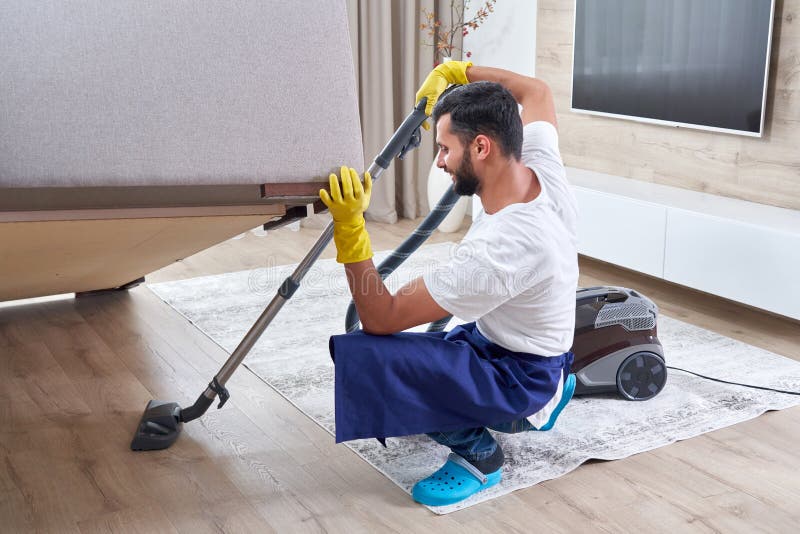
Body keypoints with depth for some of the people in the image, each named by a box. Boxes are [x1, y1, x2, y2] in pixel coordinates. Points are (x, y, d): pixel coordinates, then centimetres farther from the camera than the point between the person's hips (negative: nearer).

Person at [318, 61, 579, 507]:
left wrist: (350, 227, -34)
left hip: (518, 379, -9)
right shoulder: (544, 170, -14)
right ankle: (546, 393, 24)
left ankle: (476, 451, -8)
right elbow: (537, 91, 10)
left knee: (366, 356, -29)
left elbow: (380, 319, -30)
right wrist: (456, 71, 3)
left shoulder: (496, 250, -37)